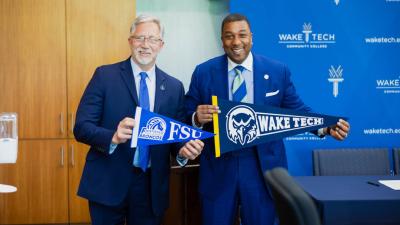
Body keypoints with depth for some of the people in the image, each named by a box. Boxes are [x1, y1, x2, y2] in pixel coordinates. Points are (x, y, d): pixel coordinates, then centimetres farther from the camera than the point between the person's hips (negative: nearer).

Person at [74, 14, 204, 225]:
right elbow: (81, 127, -8)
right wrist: (113, 137, -26)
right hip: (108, 183, -2)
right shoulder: (105, 75, -4)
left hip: (151, 186, 3)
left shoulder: (174, 87, 6)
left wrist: (184, 149, -15)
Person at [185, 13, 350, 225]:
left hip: (263, 166, 1)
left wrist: (326, 126, -13)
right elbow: (187, 115, 1)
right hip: (218, 167, 0)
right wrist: (197, 117, -21)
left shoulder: (278, 71, 0)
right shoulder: (203, 72, -1)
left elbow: (297, 110, 4)